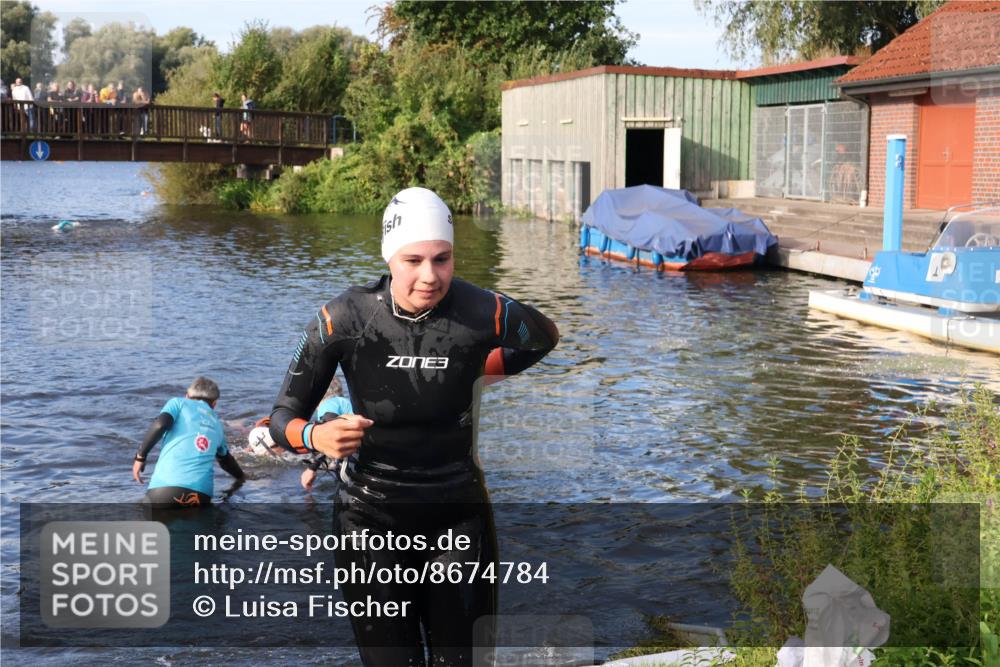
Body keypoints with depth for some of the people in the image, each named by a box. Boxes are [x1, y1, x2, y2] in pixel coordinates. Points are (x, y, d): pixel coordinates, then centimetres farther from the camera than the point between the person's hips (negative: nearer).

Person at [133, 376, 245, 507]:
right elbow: (226, 459, 45)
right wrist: (242, 476, 65)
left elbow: (160, 425, -5)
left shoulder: (179, 403, 16)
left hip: (167, 485, -3)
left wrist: (140, 456, 4)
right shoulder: (217, 425, 29)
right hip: (202, 493, 3)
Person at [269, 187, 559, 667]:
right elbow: (283, 416, -9)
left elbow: (545, 336, 11)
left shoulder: (483, 314, -13)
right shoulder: (345, 319, -15)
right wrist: (315, 437, -30)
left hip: (457, 513, 1)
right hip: (373, 517, -1)